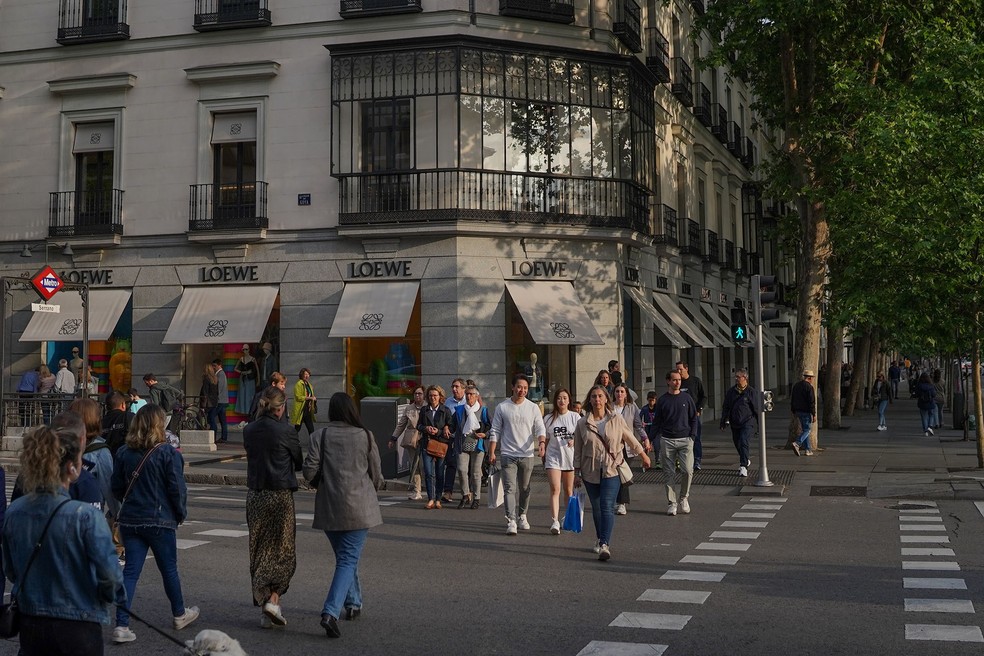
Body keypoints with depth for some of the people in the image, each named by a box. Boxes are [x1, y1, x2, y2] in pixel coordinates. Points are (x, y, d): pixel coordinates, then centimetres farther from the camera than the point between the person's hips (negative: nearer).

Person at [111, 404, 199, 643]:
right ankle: (179, 615, 31)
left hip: (130, 520, 4)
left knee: (130, 571, 5)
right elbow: (177, 488, -11)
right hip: (160, 520, -3)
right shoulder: (168, 453, -14)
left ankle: (121, 626, -4)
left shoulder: (123, 452, 0)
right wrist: (181, 513, 3)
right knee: (169, 569, 13)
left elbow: (116, 487, 6)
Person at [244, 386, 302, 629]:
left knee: (259, 552, 12)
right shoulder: (285, 431, -12)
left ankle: (263, 608, 15)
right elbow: (300, 462, 0)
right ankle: (273, 600, -10)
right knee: (283, 550, 6)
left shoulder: (249, 430, 3)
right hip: (280, 495, -5)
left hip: (254, 495, 5)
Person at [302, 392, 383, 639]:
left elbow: (309, 472, -5)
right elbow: (376, 476, 1)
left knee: (344, 557, 21)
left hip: (329, 507, 2)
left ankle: (353, 603, 33)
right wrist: (374, 485, 23)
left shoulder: (320, 437, -4)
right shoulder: (365, 436, -5)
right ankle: (330, 612, -18)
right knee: (348, 560, -3)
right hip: (358, 507, -2)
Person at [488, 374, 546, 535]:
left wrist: (542, 442, -20)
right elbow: (495, 431, 5)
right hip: (508, 454, -2)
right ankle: (511, 521, -14)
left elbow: (540, 428, 1)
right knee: (510, 488, -11)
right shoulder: (502, 407, 2)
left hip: (527, 455, 2)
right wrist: (491, 452, -1)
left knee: (525, 489, 12)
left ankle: (522, 516, 29)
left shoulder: (533, 407, 4)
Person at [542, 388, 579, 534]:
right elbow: (545, 440, 11)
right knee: (555, 489, -14)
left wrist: (574, 441, -19)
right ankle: (555, 521, -21)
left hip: (570, 457, 1)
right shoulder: (548, 419, 5)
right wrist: (544, 457, 10)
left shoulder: (575, 417, 2)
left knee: (568, 490, 12)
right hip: (553, 457, -1)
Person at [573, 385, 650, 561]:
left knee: (607, 506, -14)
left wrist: (643, 455, 22)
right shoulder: (583, 424, 1)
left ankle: (605, 545, -20)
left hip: (612, 469, -2)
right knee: (596, 508, 11)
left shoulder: (616, 419, 0)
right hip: (590, 472, 2)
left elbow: (630, 439, 13)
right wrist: (576, 473, 5)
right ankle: (601, 540, 30)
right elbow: (577, 450, 6)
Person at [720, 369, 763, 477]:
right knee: (737, 444, 13)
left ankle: (743, 466, -18)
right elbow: (726, 408, 16)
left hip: (748, 423, -5)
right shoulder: (731, 391, 9)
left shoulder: (752, 392, -4)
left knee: (743, 442, -19)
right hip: (735, 424, 5)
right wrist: (724, 422, 14)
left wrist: (759, 426, -1)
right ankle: (746, 461, 37)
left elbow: (758, 409, -1)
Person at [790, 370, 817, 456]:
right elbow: (812, 402, -17)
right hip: (806, 412, -8)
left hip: (798, 411, 8)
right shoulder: (809, 387, -14)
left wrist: (793, 411, 19)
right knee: (807, 430, -2)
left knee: (804, 429, 15)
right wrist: (814, 414, -14)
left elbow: (791, 399, 13)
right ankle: (796, 444, -23)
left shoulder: (796, 385, 9)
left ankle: (807, 450, 15)